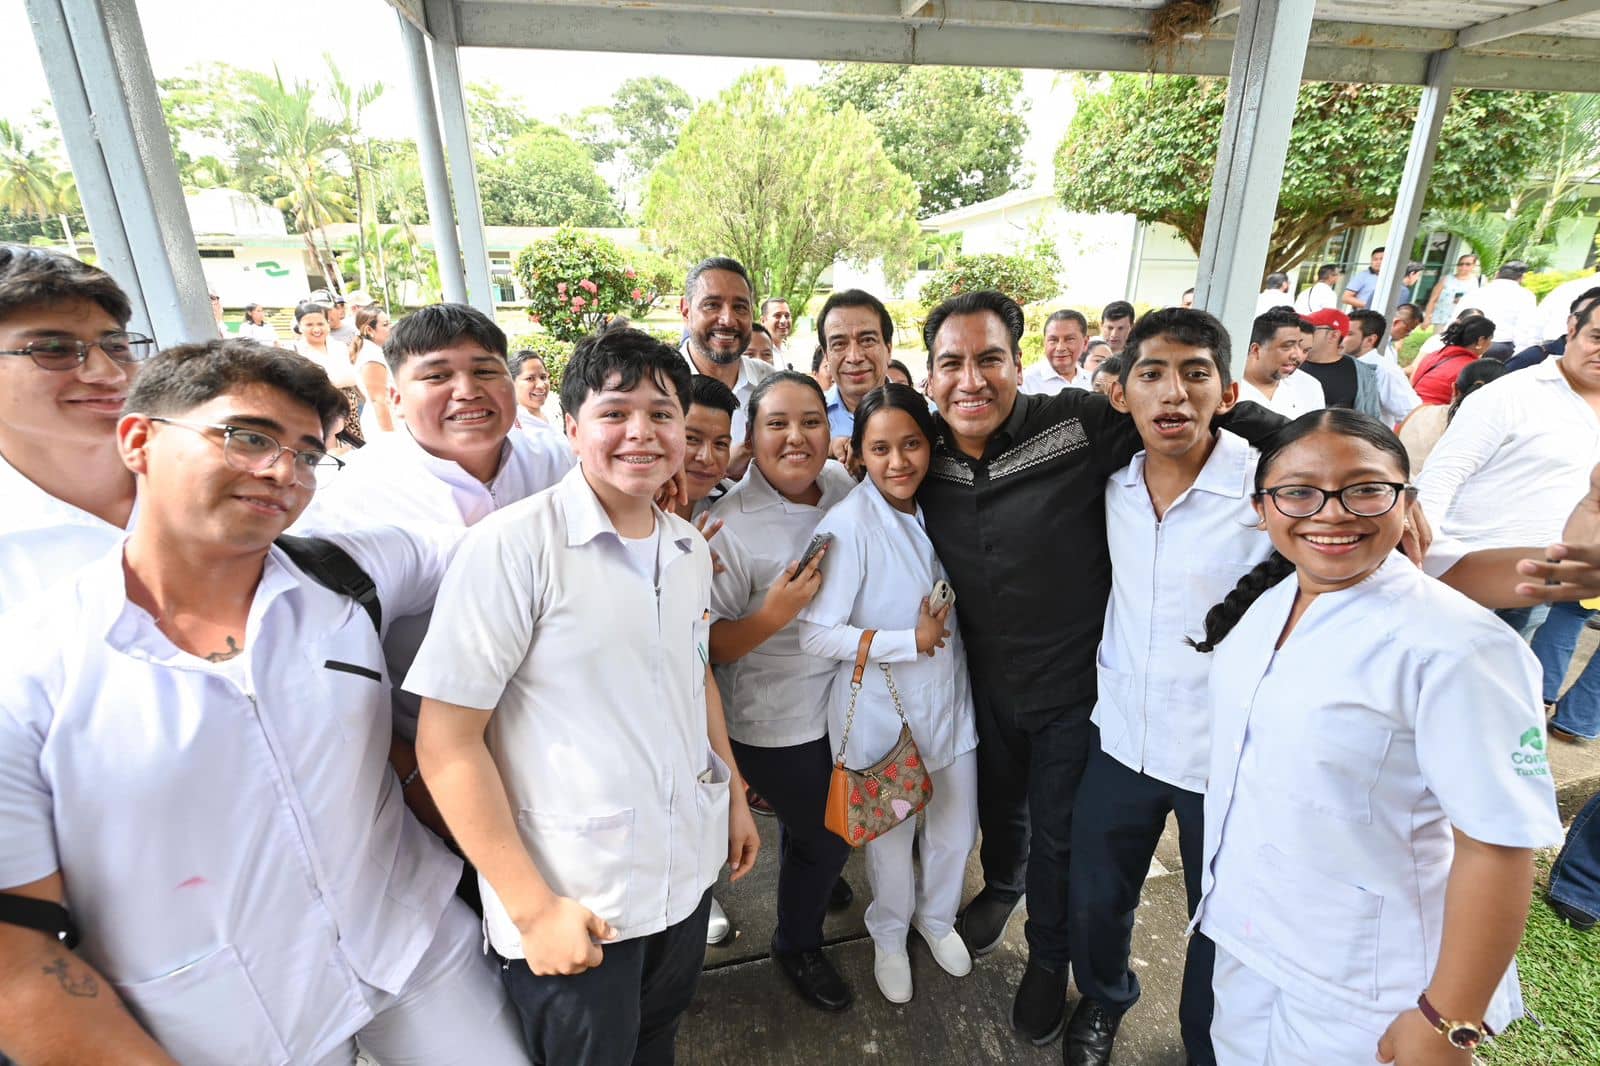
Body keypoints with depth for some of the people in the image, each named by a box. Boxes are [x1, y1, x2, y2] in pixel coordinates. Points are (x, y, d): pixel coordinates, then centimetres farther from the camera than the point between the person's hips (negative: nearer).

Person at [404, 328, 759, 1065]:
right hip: (573, 901, -5)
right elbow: (446, 742, -17)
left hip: (688, 868, 6)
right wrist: (532, 907, -15)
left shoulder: (690, 547, 1)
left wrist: (736, 794, 14)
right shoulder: (513, 544, -19)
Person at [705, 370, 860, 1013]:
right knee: (826, 839, 12)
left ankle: (812, 883, 63)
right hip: (773, 725, -5)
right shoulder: (730, 525, -25)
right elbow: (708, 645, -21)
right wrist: (773, 615, -35)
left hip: (839, 706, 6)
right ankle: (797, 947, 44)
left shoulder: (844, 485, -7)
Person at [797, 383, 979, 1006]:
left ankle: (936, 917, 51)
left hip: (949, 701, 5)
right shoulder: (848, 524, -22)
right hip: (881, 713, -5)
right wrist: (911, 642, -21)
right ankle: (889, 935, 48)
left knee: (957, 830, 20)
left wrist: (940, 638, -1)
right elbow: (817, 634, -23)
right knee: (891, 836, 16)